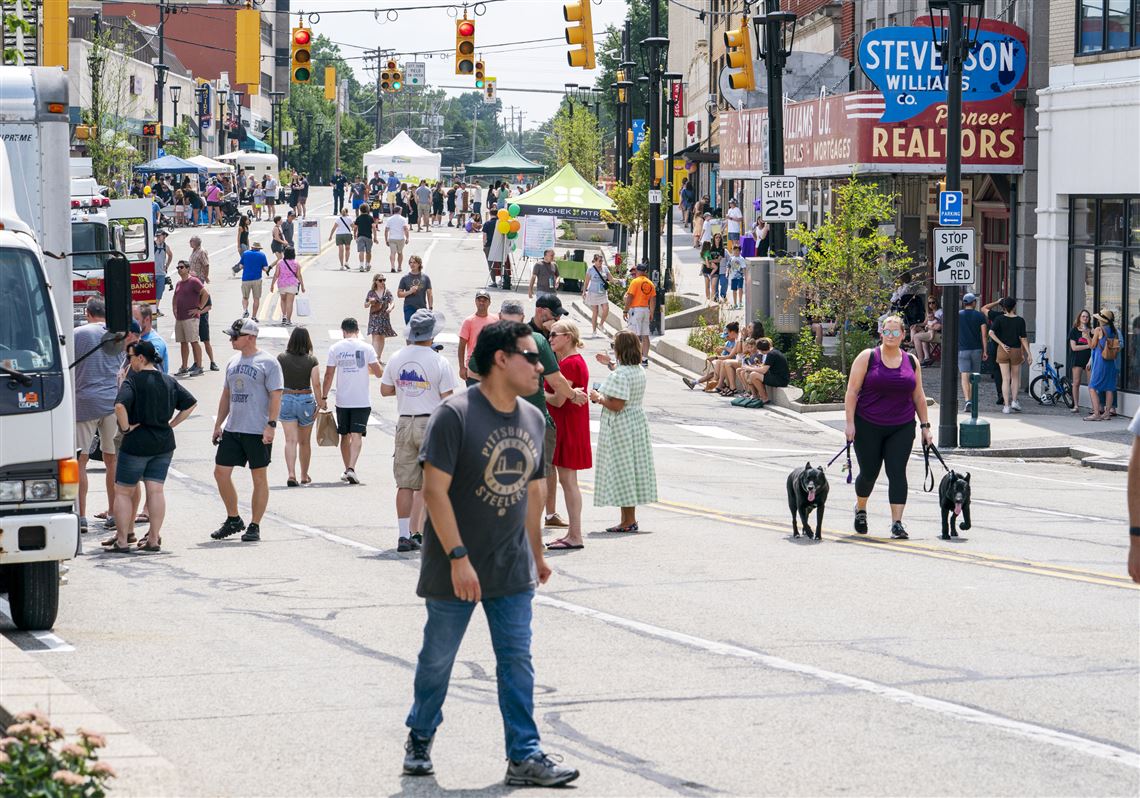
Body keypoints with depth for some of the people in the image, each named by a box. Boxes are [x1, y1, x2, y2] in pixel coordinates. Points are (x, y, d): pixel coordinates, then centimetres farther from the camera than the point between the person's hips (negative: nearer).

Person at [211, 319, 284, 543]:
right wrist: (219, 423, 17)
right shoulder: (233, 362, 14)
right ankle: (233, 520, 18)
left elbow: (276, 396, -12)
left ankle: (254, 526, 7)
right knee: (221, 472, 4)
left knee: (259, 478, 1)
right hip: (232, 430, 7)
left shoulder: (268, 362, -8)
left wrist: (271, 425, -19)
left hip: (258, 431, -7)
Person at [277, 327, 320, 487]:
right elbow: (316, 384, -11)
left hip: (286, 400, 0)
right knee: (305, 441, 15)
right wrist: (320, 403, -3)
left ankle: (291, 474, -22)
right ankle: (304, 476, 27)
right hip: (306, 400, 0)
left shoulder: (281, 358, -4)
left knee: (291, 440, -4)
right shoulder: (312, 361, -6)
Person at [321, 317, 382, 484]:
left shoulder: (335, 348, 0)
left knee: (345, 436, 15)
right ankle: (351, 469, -21)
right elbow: (379, 373, -3)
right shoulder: (366, 348, -4)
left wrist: (323, 397, 6)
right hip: (362, 401, -2)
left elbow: (328, 375, -1)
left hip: (342, 400, 2)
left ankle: (347, 469, 24)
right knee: (356, 435, -5)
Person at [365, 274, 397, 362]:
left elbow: (391, 303, -4)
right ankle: (374, 357, -22)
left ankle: (379, 358, 23)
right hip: (374, 317, -2)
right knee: (375, 337, -14)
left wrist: (390, 308, -27)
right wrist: (370, 302, -15)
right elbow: (365, 305, 7)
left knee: (382, 338, 11)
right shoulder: (371, 292, 1)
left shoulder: (387, 292, 4)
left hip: (384, 317, 2)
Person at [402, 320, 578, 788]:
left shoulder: (532, 419, 6)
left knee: (517, 661, 2)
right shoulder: (456, 414, -16)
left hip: (512, 570, 5)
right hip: (456, 570, -5)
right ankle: (420, 737, 30)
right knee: (438, 657, 10)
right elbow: (435, 490, -19)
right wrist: (459, 557, -22)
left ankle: (525, 756, 3)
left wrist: (537, 553, 21)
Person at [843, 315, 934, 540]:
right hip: (868, 427, -2)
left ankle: (897, 523, -9)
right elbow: (852, 391, -5)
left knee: (897, 473, -8)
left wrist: (925, 425, 10)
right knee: (869, 473, 5)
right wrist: (850, 423, -11)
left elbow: (918, 396, 14)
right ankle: (860, 509, 34)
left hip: (901, 428, 2)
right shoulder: (867, 357, -3)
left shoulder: (912, 362, 8)